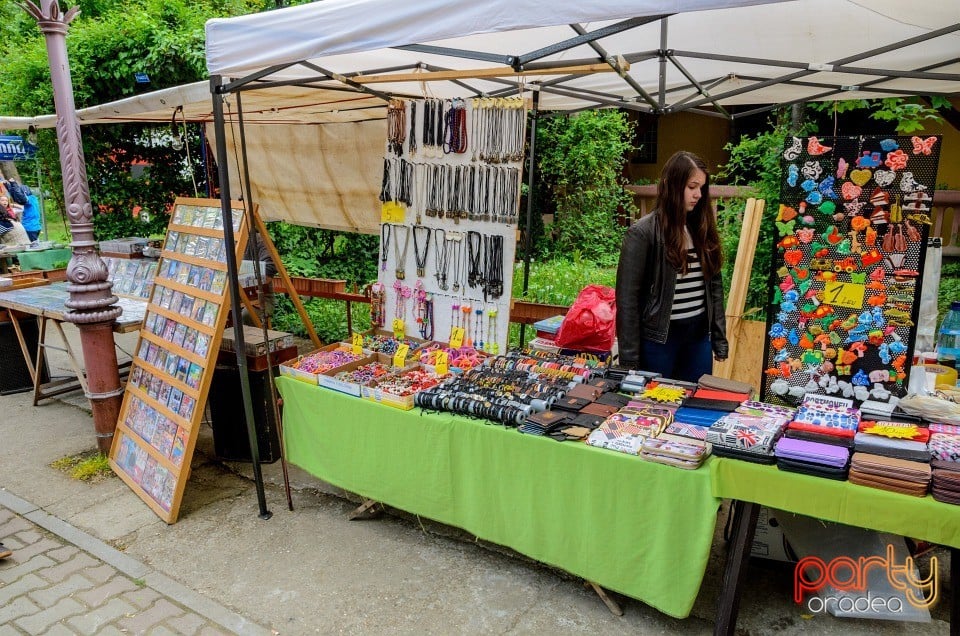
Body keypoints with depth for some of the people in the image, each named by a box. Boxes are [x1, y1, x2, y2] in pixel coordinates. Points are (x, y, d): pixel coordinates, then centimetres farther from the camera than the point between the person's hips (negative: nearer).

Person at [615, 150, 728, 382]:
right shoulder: (643, 232, -11)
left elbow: (715, 285, 12)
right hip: (659, 336, -5)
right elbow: (627, 297, -11)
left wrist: (719, 338, 10)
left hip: (699, 334, 5)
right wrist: (629, 357, -12)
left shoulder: (702, 228, 6)